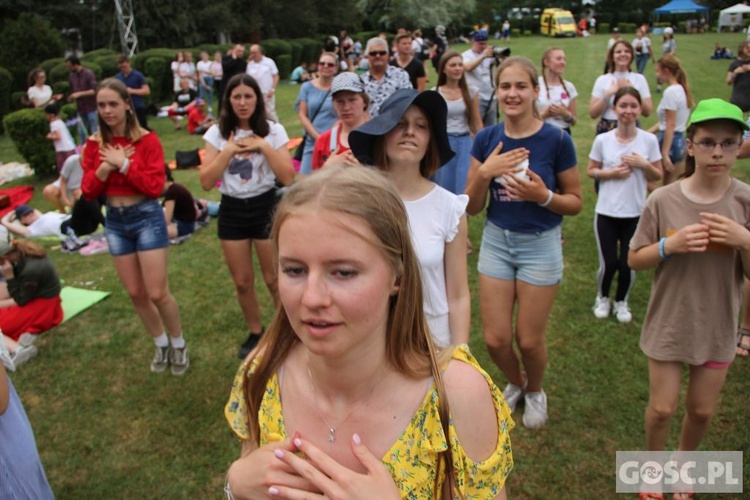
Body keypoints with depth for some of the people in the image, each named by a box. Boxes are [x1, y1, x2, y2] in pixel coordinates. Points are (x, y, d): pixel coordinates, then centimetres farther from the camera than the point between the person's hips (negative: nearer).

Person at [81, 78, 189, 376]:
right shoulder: (94, 144, 2)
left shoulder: (147, 140, -10)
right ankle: (161, 344, 32)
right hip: (115, 221, 5)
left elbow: (156, 186, -17)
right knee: (135, 293, 12)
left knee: (158, 293, -3)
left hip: (147, 217, -5)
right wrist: (105, 166, -16)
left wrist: (124, 163, -19)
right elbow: (88, 192, -1)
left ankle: (179, 345, 21)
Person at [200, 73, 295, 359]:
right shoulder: (217, 133, 0)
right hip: (231, 211, 3)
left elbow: (288, 177, -13)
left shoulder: (273, 131, -5)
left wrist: (264, 146, -18)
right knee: (242, 282, 11)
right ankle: (255, 334, 32)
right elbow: (206, 182, -8)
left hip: (266, 207, -2)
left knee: (275, 280, 4)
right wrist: (228, 150, -15)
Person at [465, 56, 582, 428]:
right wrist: (484, 172, -19)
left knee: (529, 340, 7)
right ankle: (515, 383, 40)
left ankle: (535, 391, 40)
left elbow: (575, 203, -4)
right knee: (495, 339, 6)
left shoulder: (556, 141, -11)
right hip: (496, 241, 3)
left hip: (540, 244, -3)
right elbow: (472, 207, -2)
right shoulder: (487, 140, -3)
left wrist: (543, 196, -23)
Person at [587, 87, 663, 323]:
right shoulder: (602, 140, -4)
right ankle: (602, 298, 32)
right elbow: (590, 171, 4)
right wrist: (611, 173, -13)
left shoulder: (649, 140, -3)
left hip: (635, 213, 1)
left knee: (627, 264, 3)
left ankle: (621, 302, 32)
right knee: (608, 264, 1)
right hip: (606, 212, 0)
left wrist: (644, 164, -16)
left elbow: (658, 176, 3)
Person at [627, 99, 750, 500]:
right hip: (669, 324, -2)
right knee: (662, 408, 9)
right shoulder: (663, 201, -14)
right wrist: (670, 245, -22)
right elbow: (634, 260, -5)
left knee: (702, 410, 18)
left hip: (717, 328, 2)